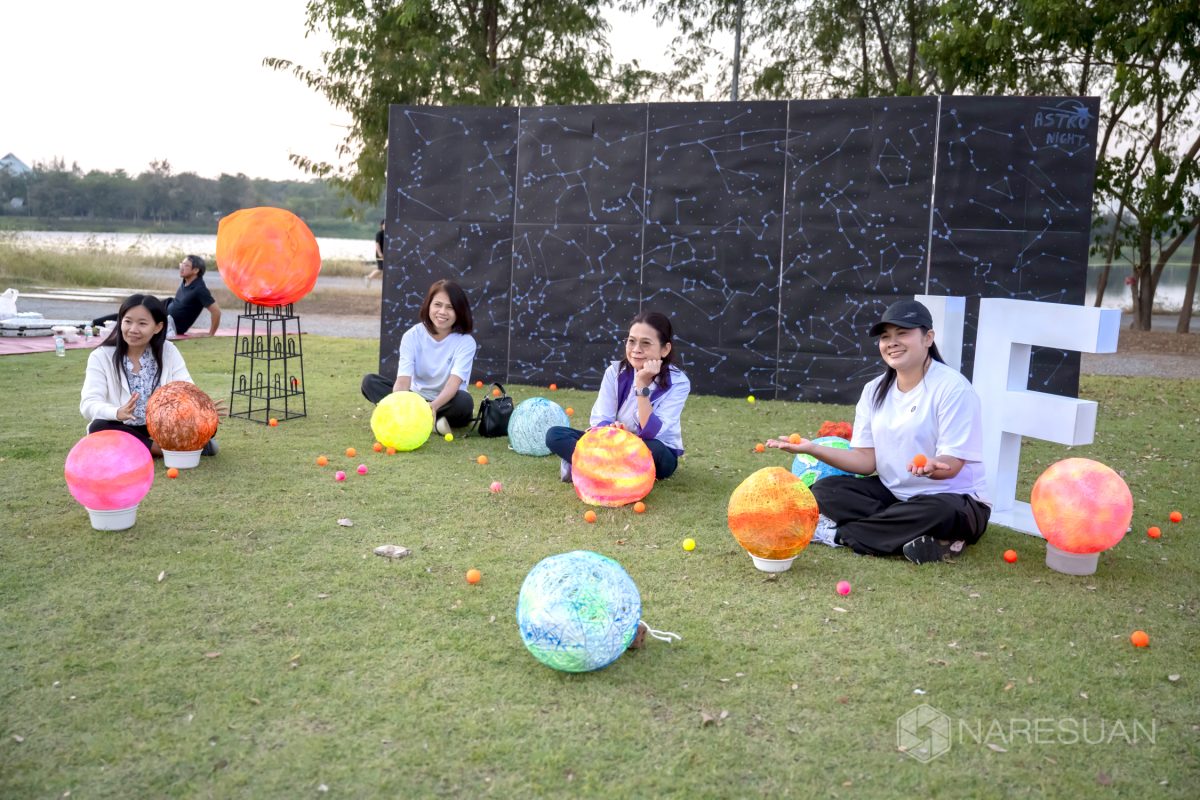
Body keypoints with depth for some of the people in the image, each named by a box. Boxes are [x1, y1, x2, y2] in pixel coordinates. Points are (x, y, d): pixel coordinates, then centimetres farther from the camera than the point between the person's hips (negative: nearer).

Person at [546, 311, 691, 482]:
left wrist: (642, 385, -31)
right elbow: (599, 421, -12)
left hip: (658, 455, -3)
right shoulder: (616, 371, -9)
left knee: (653, 450, -40)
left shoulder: (678, 382, -18)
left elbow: (650, 434, -26)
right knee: (555, 434, -16)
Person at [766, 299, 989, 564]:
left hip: (954, 500, -5)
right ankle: (912, 536, -25)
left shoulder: (952, 387, -14)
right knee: (825, 490, -11)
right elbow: (867, 460, 1)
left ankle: (840, 534, -21)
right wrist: (812, 448, -12)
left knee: (939, 512, -38)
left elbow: (952, 464, -20)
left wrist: (930, 467, -44)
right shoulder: (875, 390, 4)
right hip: (893, 494, 5)